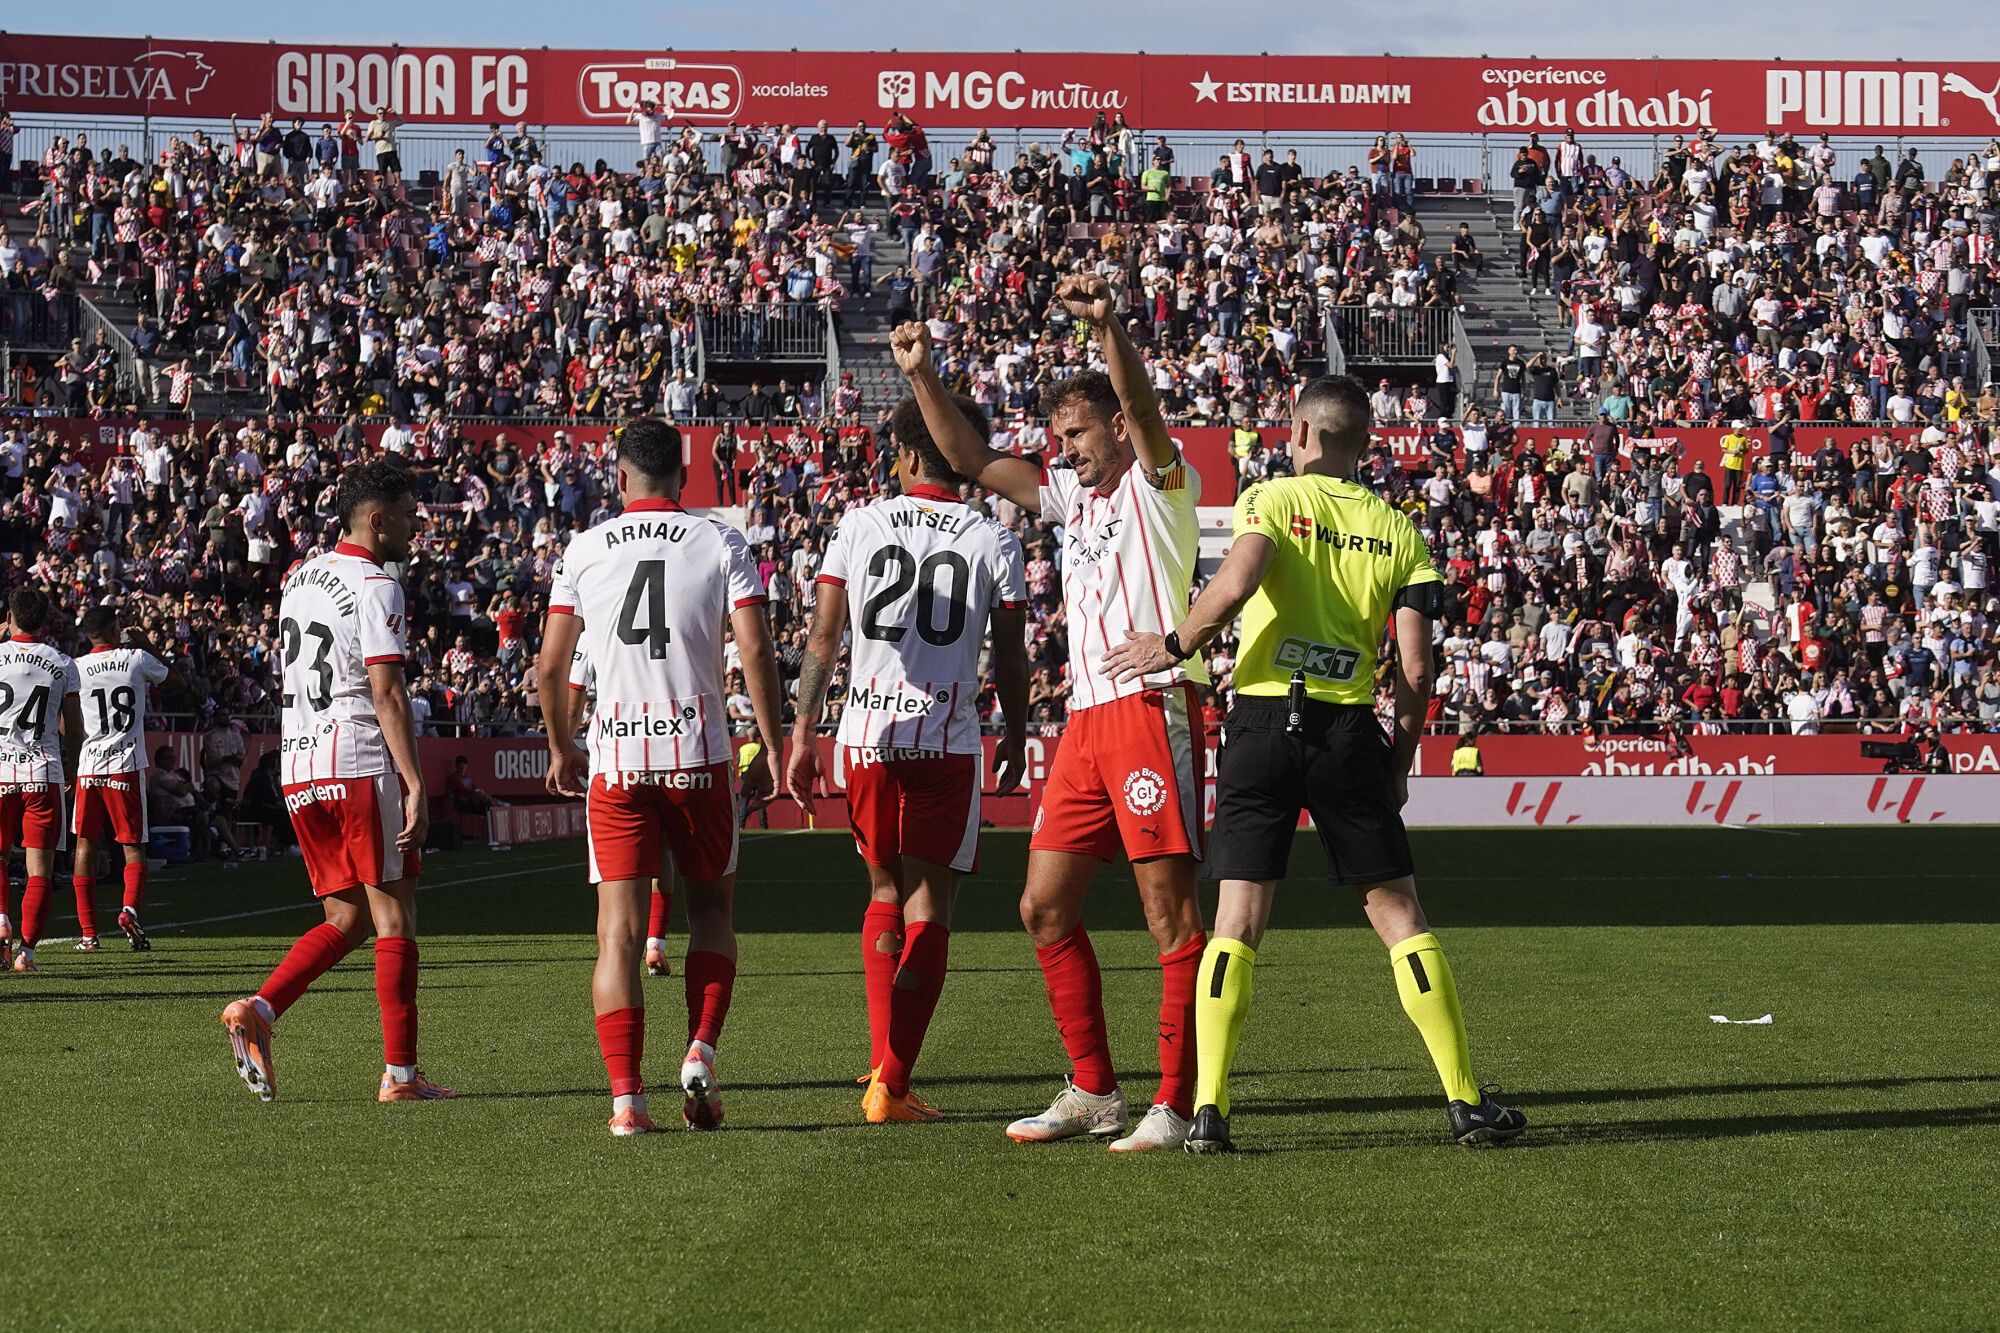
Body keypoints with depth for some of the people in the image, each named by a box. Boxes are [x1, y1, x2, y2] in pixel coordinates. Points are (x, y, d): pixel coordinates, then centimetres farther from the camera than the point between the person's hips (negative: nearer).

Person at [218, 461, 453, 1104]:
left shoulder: (298, 579, 15)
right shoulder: (376, 587, -10)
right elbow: (387, 694, -16)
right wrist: (415, 784, -17)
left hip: (300, 769, 8)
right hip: (363, 767, -8)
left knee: (347, 918, 14)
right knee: (394, 918, -1)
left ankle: (256, 1010, -4)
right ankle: (400, 1072, 0)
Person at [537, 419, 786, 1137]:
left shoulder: (583, 550, 6)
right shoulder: (722, 544, 2)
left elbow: (551, 663, 9)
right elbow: (756, 652, -5)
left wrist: (561, 747, 24)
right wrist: (772, 748, 4)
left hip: (614, 755, 0)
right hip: (698, 752, 0)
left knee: (619, 929, 2)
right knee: (712, 908, 17)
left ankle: (626, 1098, -8)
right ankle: (700, 1052, -1)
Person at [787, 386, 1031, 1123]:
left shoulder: (859, 524, 3)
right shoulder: (993, 542, -1)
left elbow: (823, 638, 2)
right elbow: (1011, 658, 3)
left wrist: (803, 733, 7)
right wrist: (1016, 735, 19)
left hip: (865, 731, 2)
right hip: (947, 736, -2)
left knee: (884, 894, 18)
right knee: (927, 903, 4)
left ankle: (881, 1068, 12)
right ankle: (893, 1082, -2)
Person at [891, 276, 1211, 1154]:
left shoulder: (1158, 482, 0)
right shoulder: (1072, 495, 21)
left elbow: (1142, 408, -20)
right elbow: (972, 462, 23)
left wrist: (1109, 329, -37)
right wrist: (924, 379, 13)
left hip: (1153, 709, -9)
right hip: (1087, 720, 9)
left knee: (1170, 911, -8)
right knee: (1045, 909, 9)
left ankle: (1177, 1105, -9)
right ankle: (1093, 1092, 16)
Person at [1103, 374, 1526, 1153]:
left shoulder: (1272, 500, 2)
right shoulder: (1397, 530, 9)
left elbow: (1235, 583, -18)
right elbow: (1415, 670, 3)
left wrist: (1173, 646, -2)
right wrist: (1399, 765, 14)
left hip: (1265, 719, -1)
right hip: (1349, 731, 1)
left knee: (1237, 922, 2)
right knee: (1399, 915, 8)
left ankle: (1208, 1110, -5)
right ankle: (1465, 1101, 7)